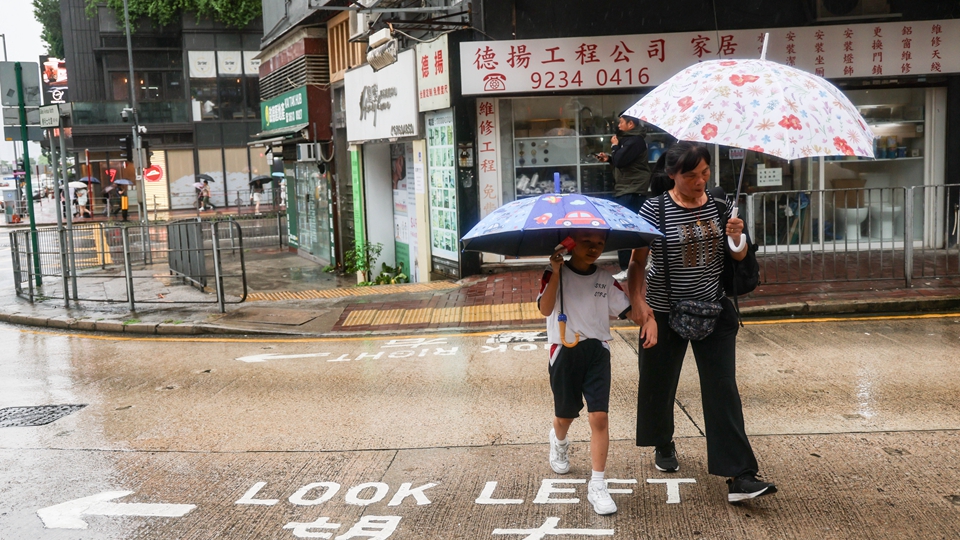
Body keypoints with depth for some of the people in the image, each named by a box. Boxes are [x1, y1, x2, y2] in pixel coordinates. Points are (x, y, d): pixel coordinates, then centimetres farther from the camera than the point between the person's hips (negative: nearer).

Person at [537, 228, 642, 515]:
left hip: (597, 352, 1)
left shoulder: (606, 280, 4)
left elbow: (630, 310, -1)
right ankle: (559, 442, 52)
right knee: (565, 415, 15)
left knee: (599, 416, -9)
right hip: (564, 352, -1)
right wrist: (556, 272, -27)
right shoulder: (554, 274, -5)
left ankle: (597, 486, -1)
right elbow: (545, 309, -21)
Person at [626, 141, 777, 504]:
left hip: (714, 309, 2)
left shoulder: (719, 204, 0)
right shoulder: (655, 209, -12)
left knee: (723, 390, -4)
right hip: (666, 312, -2)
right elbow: (637, 265, -12)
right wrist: (645, 315, -21)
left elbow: (738, 258, 10)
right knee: (660, 385, 13)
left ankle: (738, 477, -4)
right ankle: (664, 445, 42)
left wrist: (737, 238, -13)